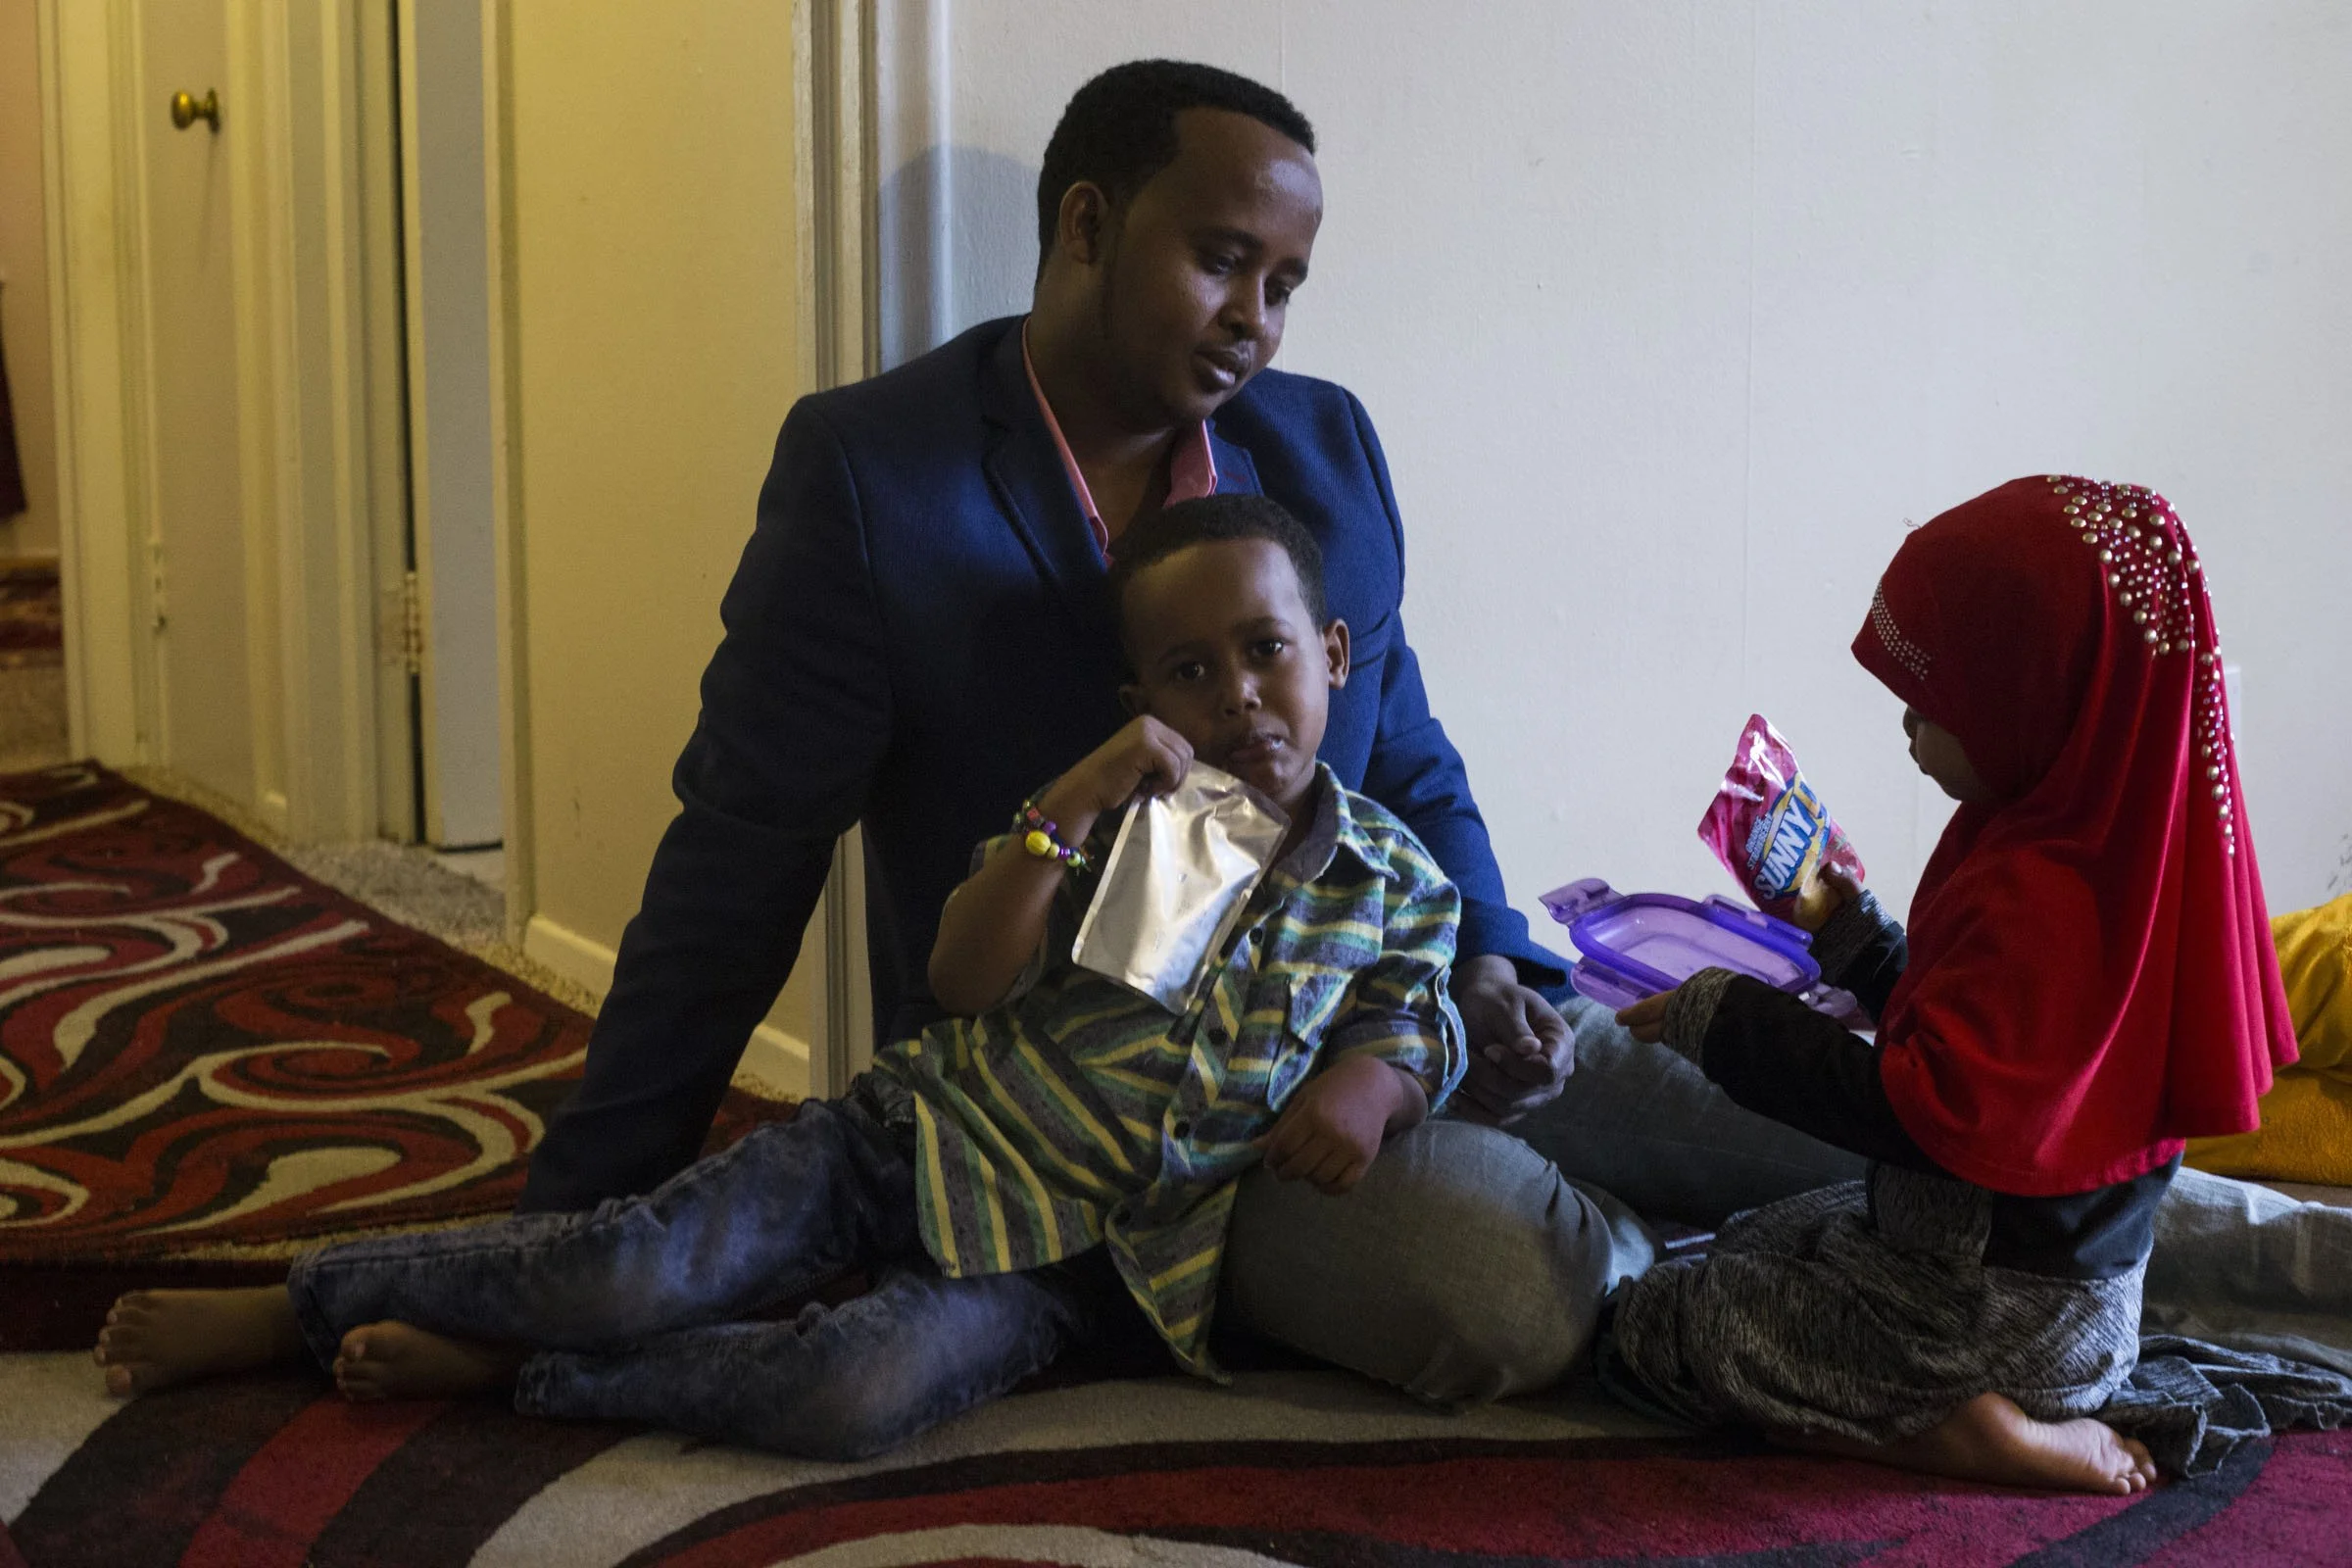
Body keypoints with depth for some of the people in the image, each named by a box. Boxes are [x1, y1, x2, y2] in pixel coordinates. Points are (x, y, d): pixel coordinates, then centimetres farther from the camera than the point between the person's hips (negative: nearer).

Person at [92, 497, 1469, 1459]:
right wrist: (1071, 807, -22)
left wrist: (1370, 1084, -12)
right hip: (927, 1134, 1)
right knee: (634, 1265, -19)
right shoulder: (1109, 816, 0)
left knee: (856, 1396, -31)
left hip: (1067, 1248, -1)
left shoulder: (1393, 878, 2)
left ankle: (503, 1364, -12)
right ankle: (292, 1308, 1)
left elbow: (1416, 1018, 9)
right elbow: (965, 981, -10)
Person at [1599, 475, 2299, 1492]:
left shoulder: (2033, 899, -29)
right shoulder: (2109, 833, 3)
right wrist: (1848, 931, 14)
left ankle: (1962, 1431, -11)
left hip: (1993, 1312, -11)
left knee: (1650, 1325, -3)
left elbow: (1926, 1113, -30)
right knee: (1754, 1243, 29)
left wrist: (1727, 1021, -23)